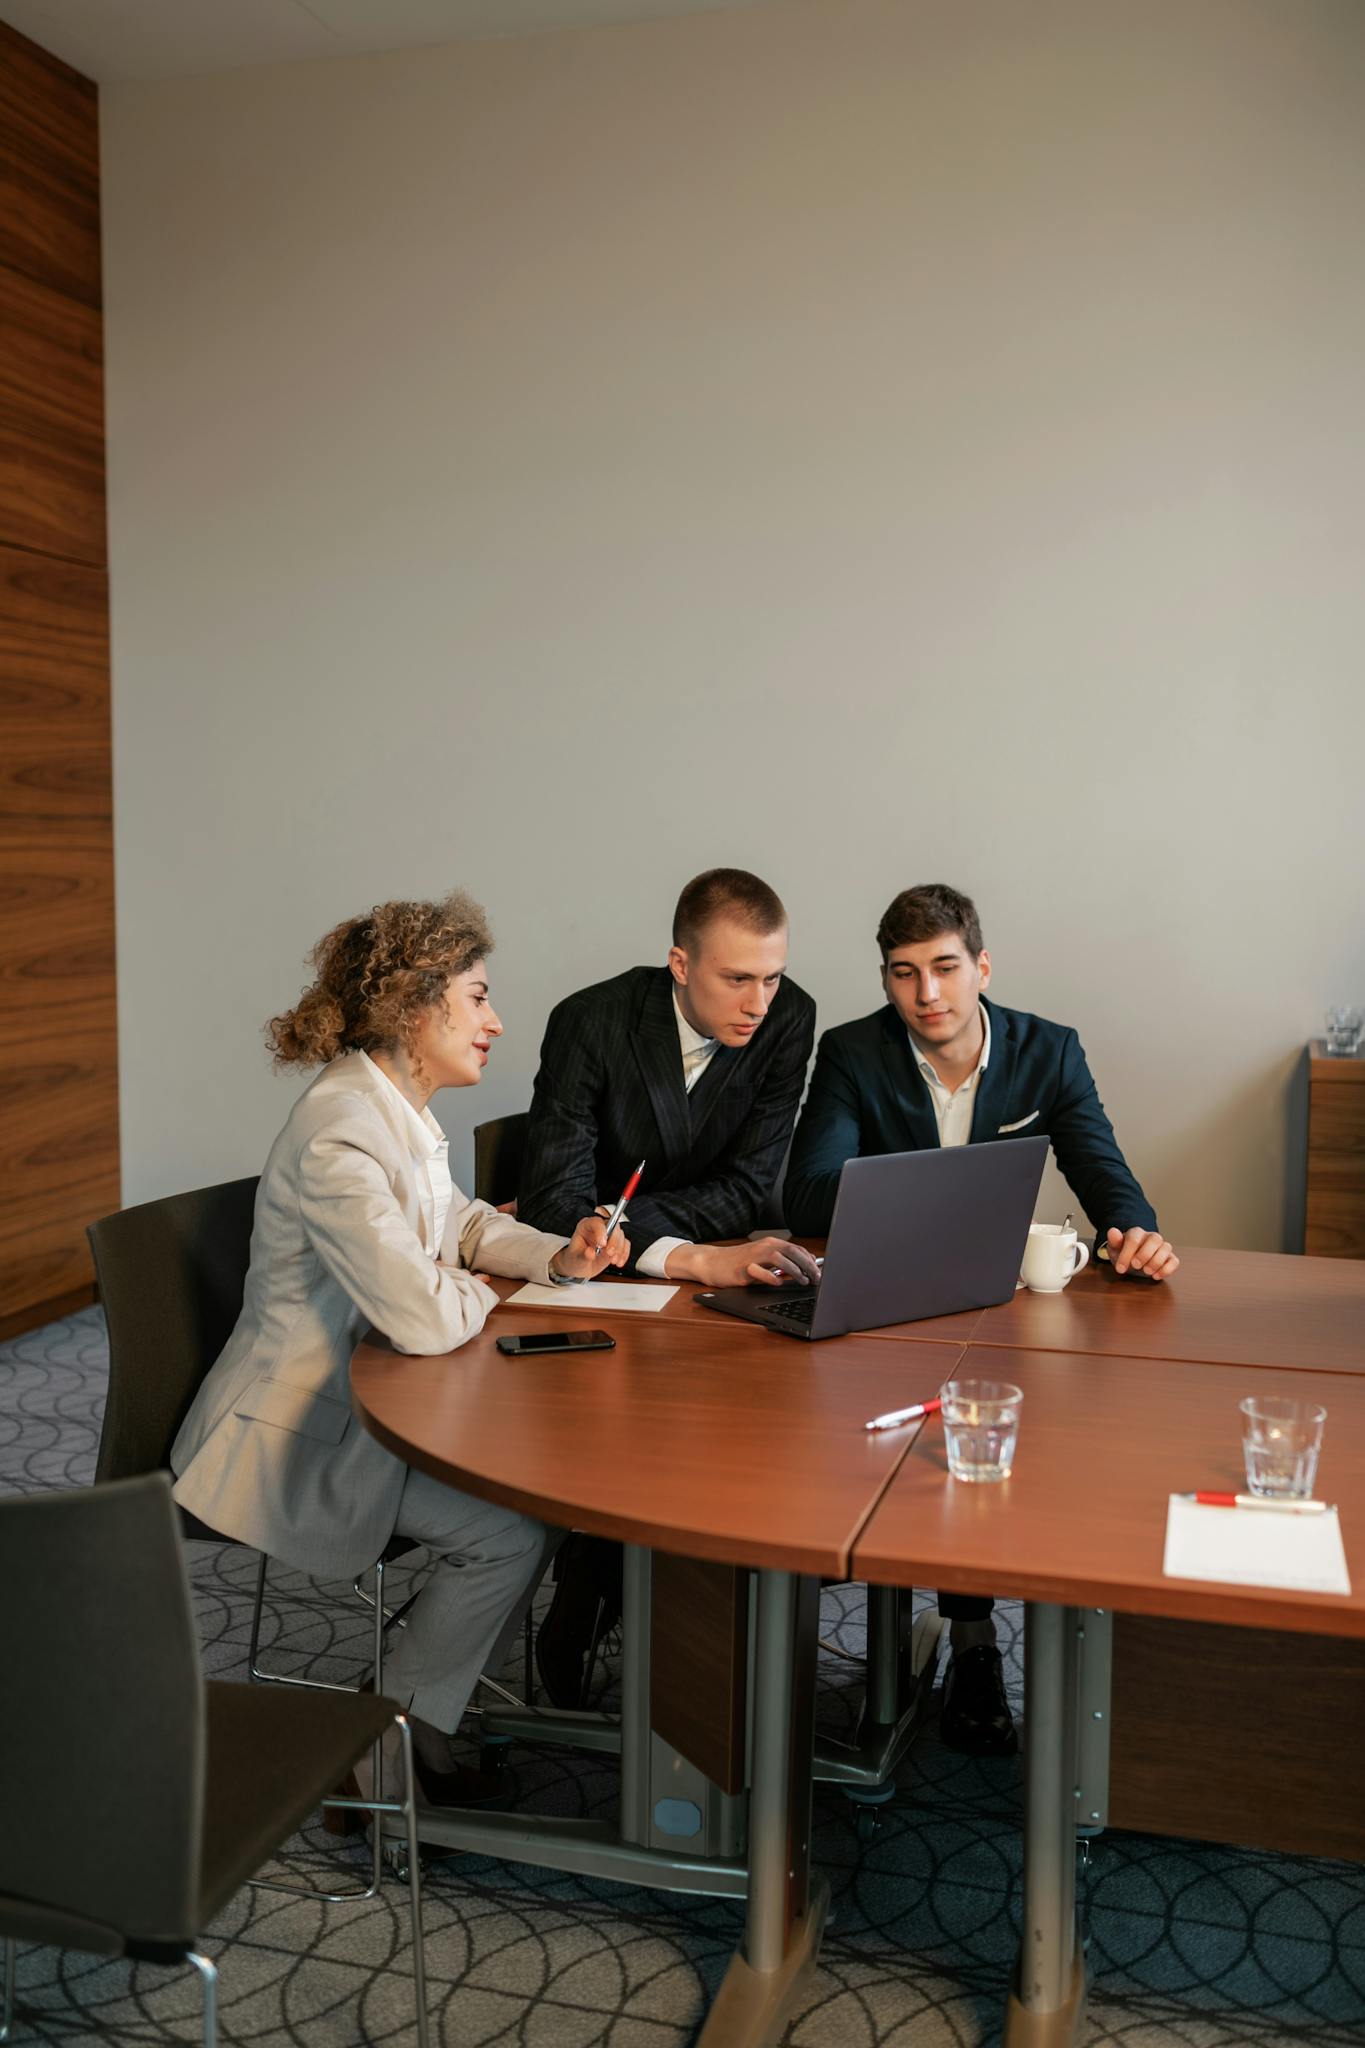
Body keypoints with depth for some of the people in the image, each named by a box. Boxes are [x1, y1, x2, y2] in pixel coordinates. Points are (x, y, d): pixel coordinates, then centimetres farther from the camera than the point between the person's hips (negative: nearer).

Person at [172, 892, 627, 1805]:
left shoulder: (397, 1109, 3)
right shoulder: (341, 1137, -29)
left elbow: (458, 1224, 18)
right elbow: (426, 1318, -33)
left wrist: (559, 1255, -1)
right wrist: (483, 1293, -10)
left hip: (360, 1398, 10)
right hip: (293, 1436, -10)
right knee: (514, 1528, -14)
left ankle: (433, 1679, 18)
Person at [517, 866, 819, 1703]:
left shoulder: (788, 1019, -11)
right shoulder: (592, 1023, -20)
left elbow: (750, 1189, -11)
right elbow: (555, 1204, -28)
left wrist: (627, 1219, -24)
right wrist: (695, 1259, -41)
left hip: (711, 1264, 3)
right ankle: (582, 1613, -2)